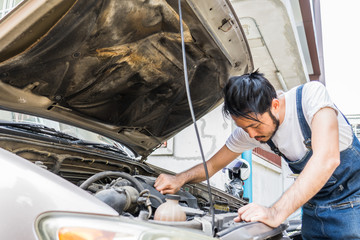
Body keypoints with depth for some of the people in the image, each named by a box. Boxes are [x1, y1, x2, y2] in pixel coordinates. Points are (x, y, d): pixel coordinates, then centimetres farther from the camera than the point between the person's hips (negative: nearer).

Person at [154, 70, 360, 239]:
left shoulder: (311, 94, -27)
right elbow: (213, 165, 1)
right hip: (314, 208, 4)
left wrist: (276, 212, -46)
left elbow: (327, 159, -39)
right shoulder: (248, 131, -11)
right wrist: (180, 179, -19)